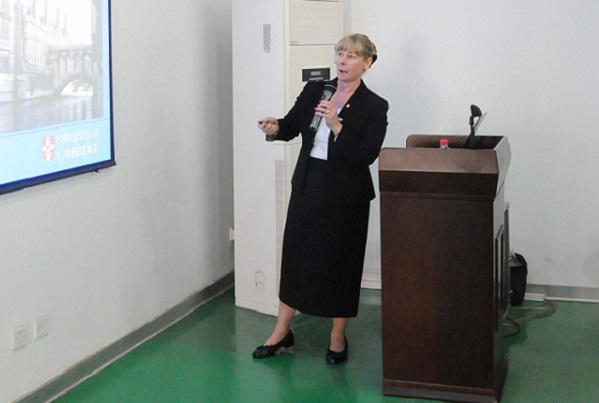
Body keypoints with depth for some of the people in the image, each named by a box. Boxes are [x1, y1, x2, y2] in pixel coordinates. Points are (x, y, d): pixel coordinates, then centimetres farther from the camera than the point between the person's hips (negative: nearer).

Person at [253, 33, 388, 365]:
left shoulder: (374, 107, -8)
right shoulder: (314, 90, 3)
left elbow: (368, 154, -17)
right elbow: (291, 126, -1)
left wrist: (337, 126, -26)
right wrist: (274, 127, -23)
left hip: (346, 194, -3)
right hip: (307, 186, 4)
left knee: (341, 262, 6)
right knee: (295, 255, 10)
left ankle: (338, 337, 24)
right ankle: (282, 332, 24)